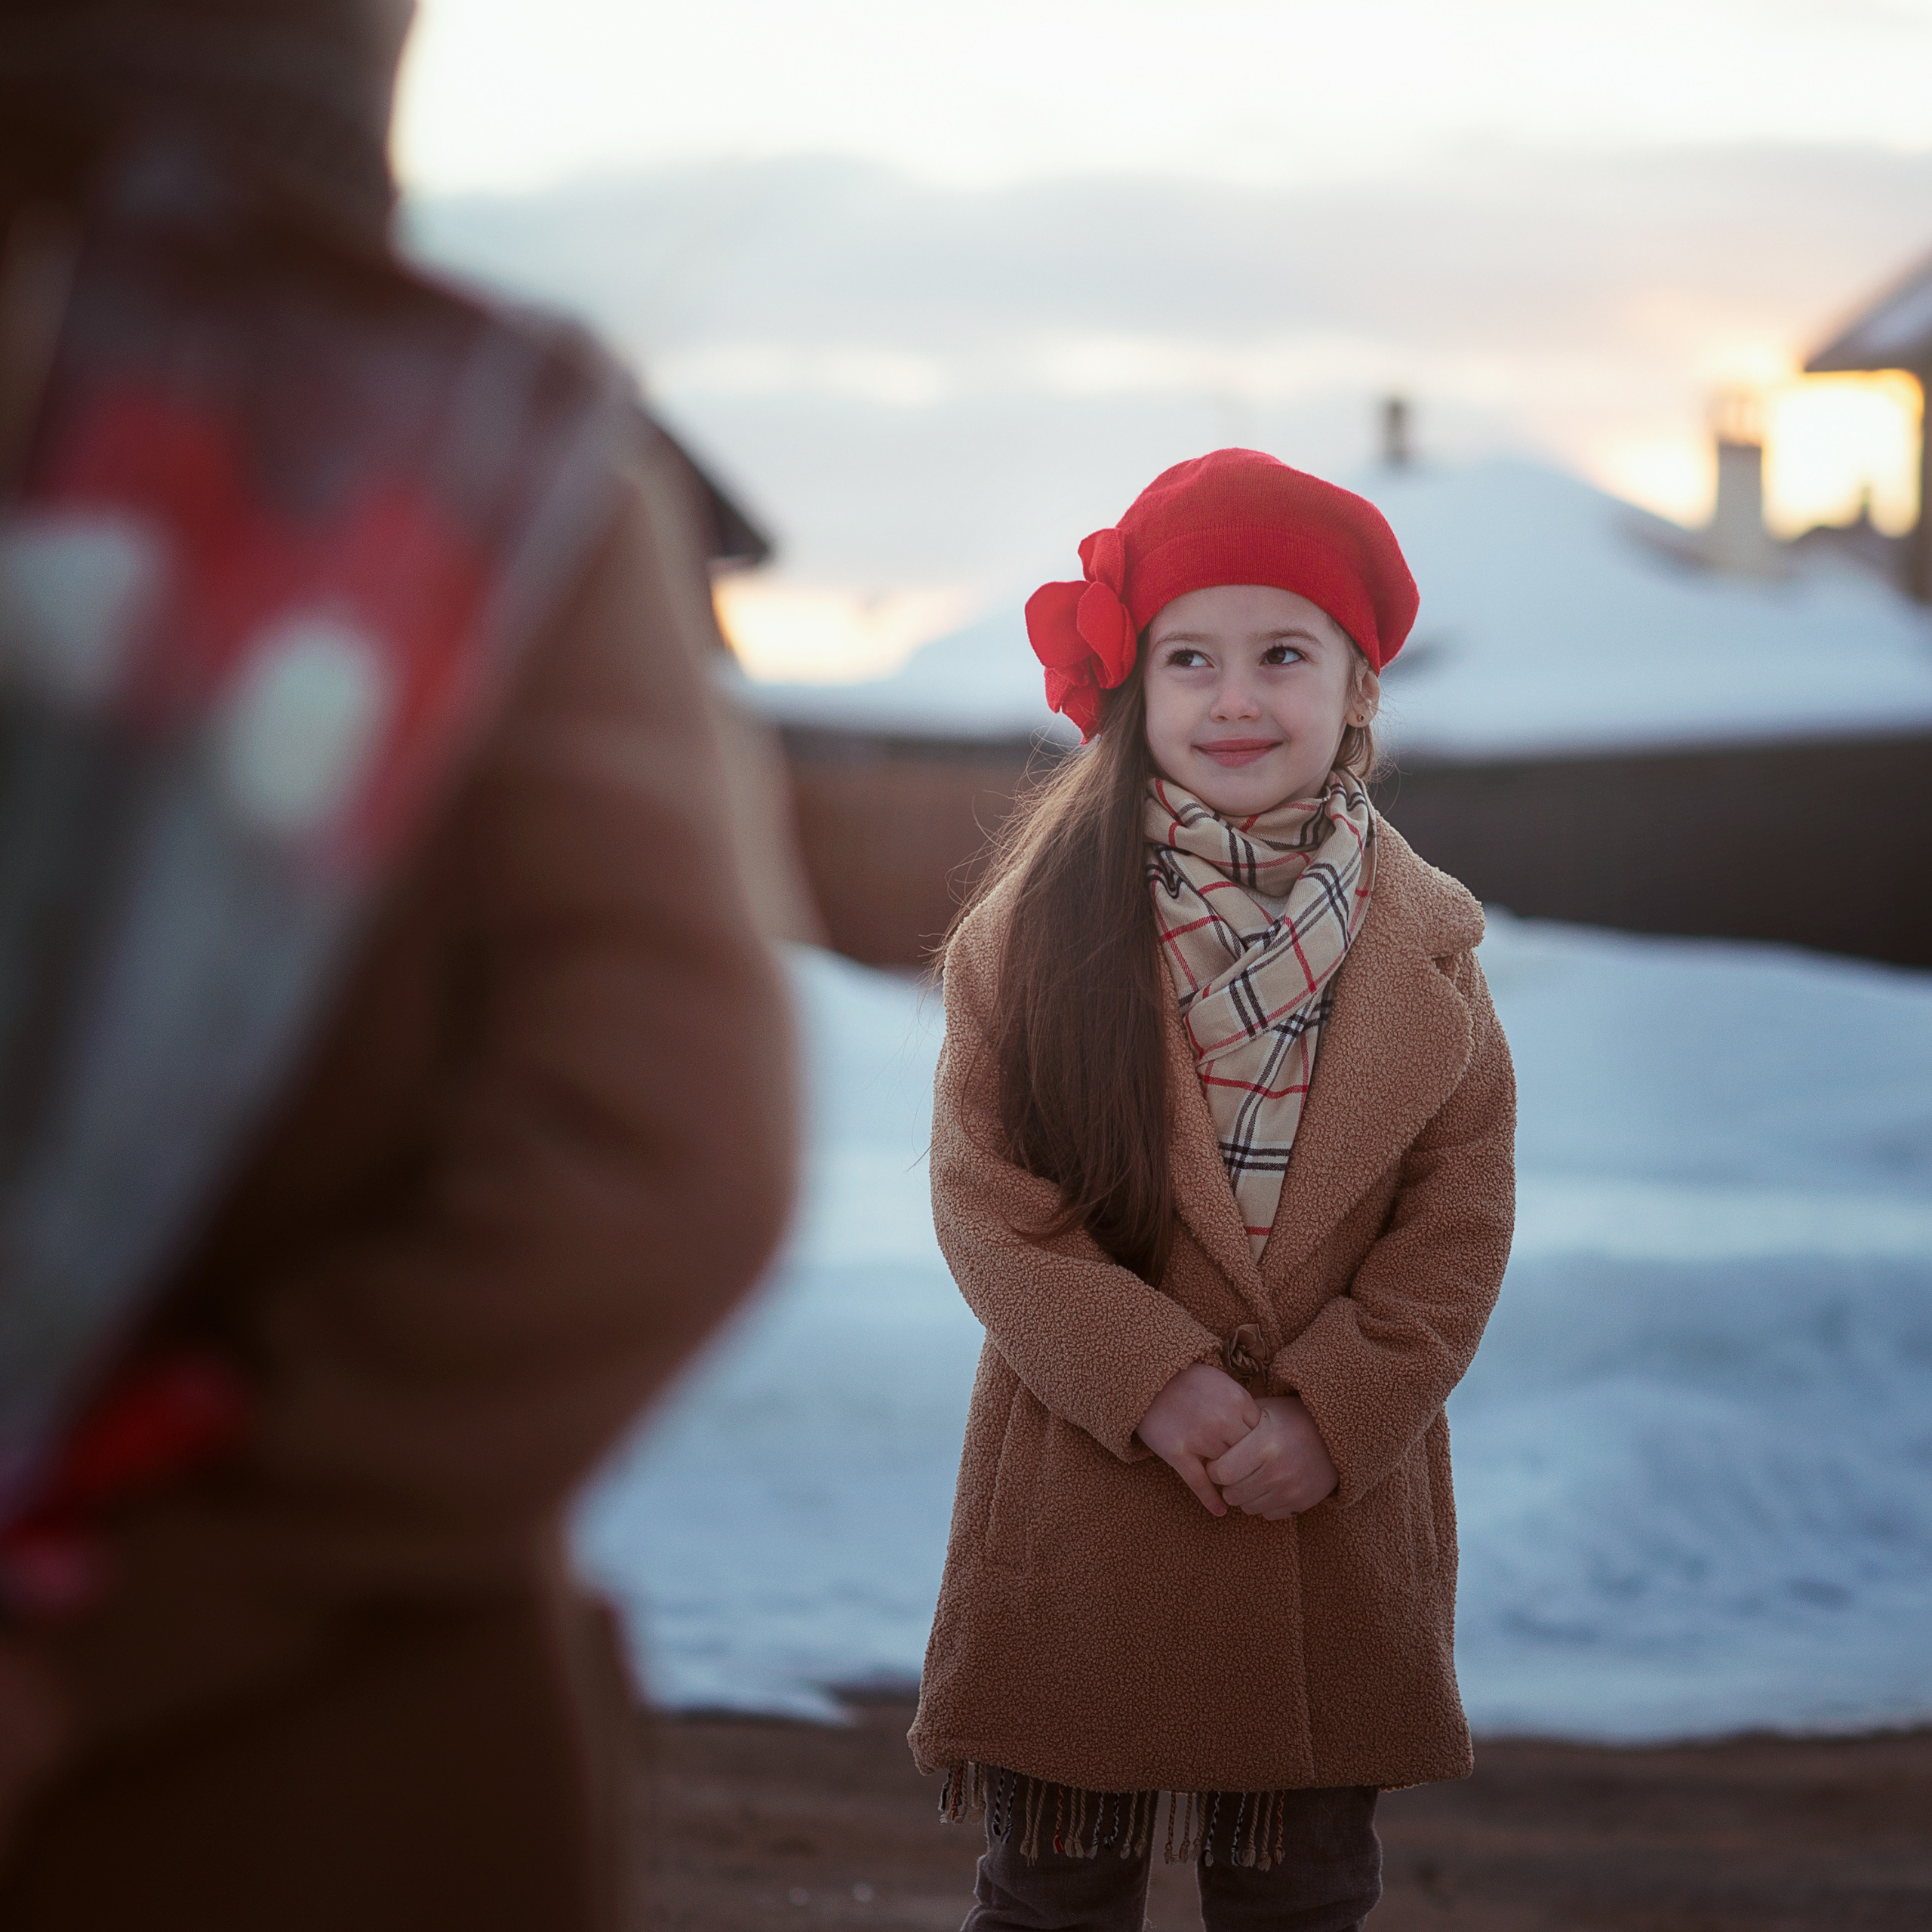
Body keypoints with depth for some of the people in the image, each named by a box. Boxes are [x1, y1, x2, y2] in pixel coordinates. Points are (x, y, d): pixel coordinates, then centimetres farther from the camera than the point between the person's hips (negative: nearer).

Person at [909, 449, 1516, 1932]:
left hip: (1336, 1514, 2)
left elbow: (1463, 1215, -1)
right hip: (1087, 1498, -1)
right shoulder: (1043, 922, -4)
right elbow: (987, 1192, -8)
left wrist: (1332, 1415, -12)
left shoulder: (1424, 945, 1)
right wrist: (1154, 1382, -17)